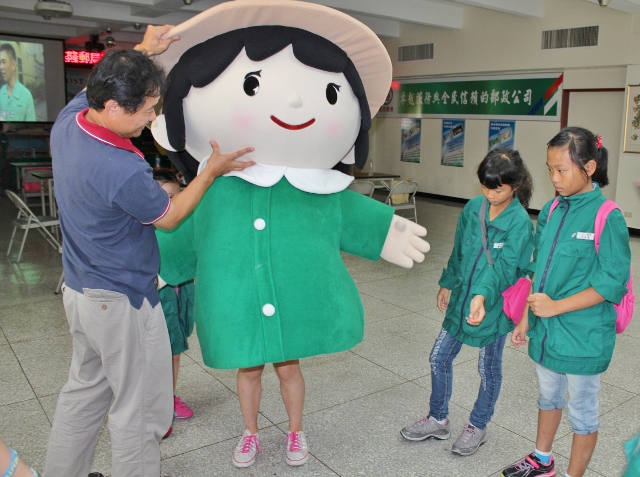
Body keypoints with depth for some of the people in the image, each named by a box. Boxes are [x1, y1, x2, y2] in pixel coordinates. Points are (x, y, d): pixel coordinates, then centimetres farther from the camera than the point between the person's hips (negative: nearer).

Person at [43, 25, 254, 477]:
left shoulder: (67, 121, -7)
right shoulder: (125, 172, -31)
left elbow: (98, 84, 18)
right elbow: (170, 216, -10)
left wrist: (141, 52, 14)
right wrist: (213, 170, -4)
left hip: (80, 289, 9)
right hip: (122, 303, -9)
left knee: (84, 390, 26)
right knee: (140, 413, 8)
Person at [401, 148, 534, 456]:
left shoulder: (520, 223, -18)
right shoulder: (473, 208, -3)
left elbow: (504, 267, -30)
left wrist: (482, 297, -45)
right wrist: (448, 284, 16)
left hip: (494, 306, -5)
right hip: (461, 299, 6)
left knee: (489, 369, 13)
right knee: (439, 357, 12)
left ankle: (477, 427, 35)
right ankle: (438, 420, 33)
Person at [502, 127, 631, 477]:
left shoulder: (607, 218, -18)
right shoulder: (551, 211, 1)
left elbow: (612, 283, -19)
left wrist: (556, 306, -22)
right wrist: (527, 317, 9)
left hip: (584, 335, -6)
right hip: (546, 329, 7)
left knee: (582, 411, 13)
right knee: (549, 396, 24)